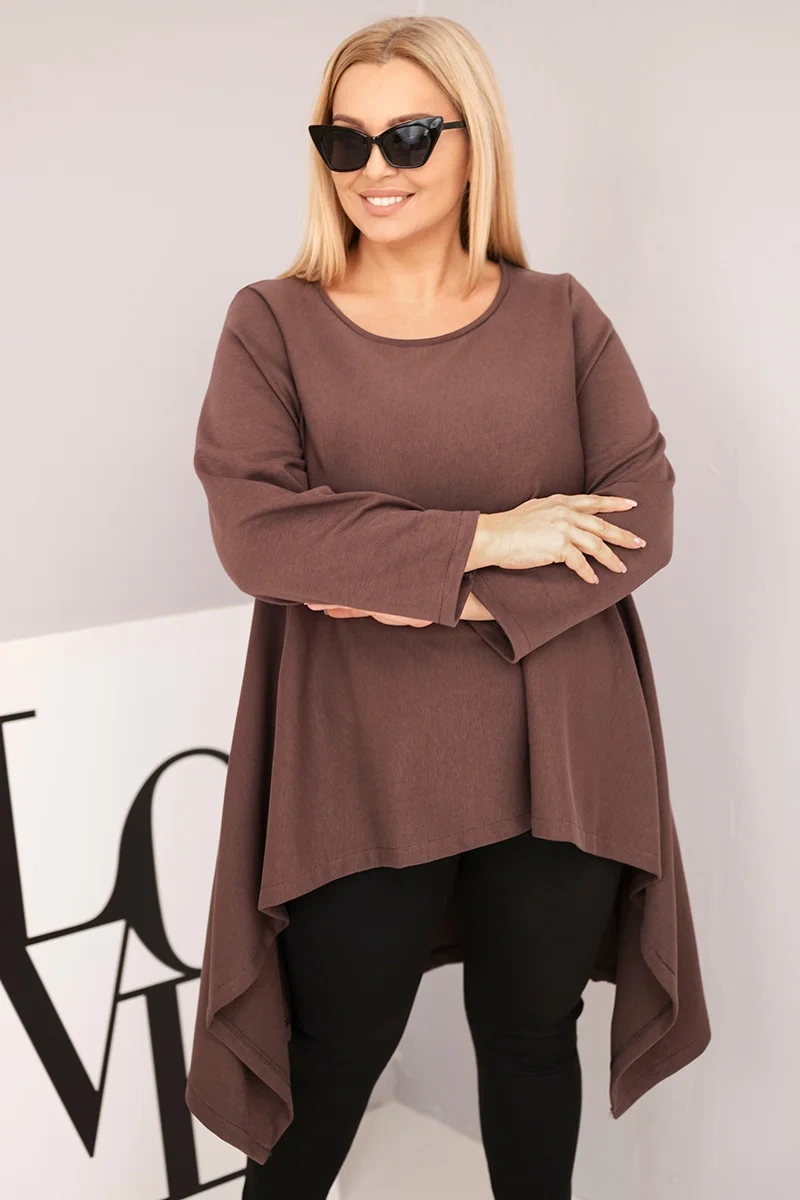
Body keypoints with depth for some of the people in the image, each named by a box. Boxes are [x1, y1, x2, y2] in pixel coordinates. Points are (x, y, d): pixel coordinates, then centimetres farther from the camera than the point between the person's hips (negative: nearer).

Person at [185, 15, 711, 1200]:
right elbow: (254, 529, -16)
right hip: (360, 776, -1)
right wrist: (479, 539, -19)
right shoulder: (273, 325, -2)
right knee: (335, 1053, 14)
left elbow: (644, 523, -4)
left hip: (558, 765, 2)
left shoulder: (562, 319, 2)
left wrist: (463, 599, -17)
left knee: (532, 1036, 18)